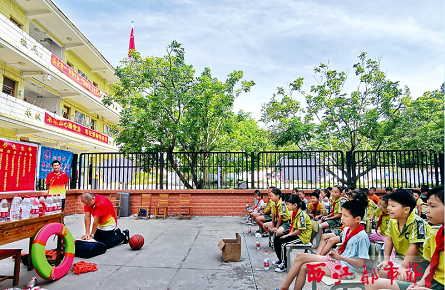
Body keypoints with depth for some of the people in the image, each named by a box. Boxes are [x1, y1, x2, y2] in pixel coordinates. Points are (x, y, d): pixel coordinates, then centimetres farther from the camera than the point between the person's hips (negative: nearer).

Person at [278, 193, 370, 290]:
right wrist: (336, 254, -1)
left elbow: (361, 263, -19)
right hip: (337, 260, 9)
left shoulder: (362, 236, -19)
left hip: (345, 269, -9)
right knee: (300, 256, -3)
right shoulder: (347, 229, 6)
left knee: (304, 267, -16)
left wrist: (340, 257, -17)